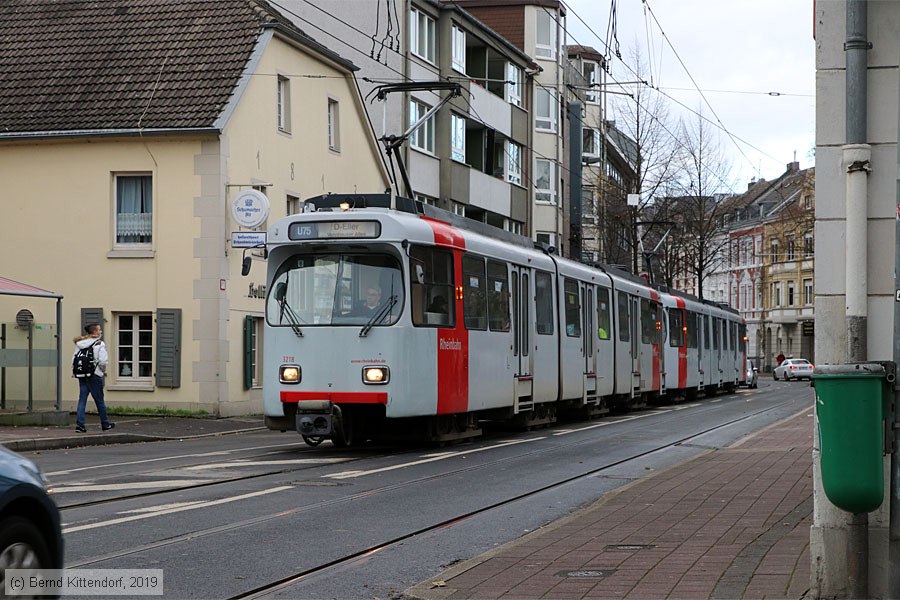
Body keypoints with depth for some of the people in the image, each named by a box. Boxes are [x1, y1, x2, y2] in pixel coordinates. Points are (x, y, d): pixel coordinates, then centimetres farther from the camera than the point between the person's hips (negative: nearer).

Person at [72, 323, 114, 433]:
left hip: (82, 376, 5)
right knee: (100, 401, 7)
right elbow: (103, 361, -17)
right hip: (95, 376, -5)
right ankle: (105, 424, 19)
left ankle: (79, 424, -3)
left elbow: (74, 360, 5)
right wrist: (103, 371, 2)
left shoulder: (80, 344, 6)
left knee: (82, 400, 5)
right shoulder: (99, 344, -11)